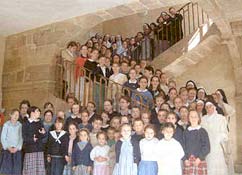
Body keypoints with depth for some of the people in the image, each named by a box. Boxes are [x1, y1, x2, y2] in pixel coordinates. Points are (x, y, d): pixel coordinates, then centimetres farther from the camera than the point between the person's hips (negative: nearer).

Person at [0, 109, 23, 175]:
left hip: (17, 150, 1)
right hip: (7, 150, -1)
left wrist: (17, 148, -9)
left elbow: (21, 138, 3)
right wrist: (8, 148, -9)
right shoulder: (6, 125, -1)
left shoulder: (20, 125, 2)